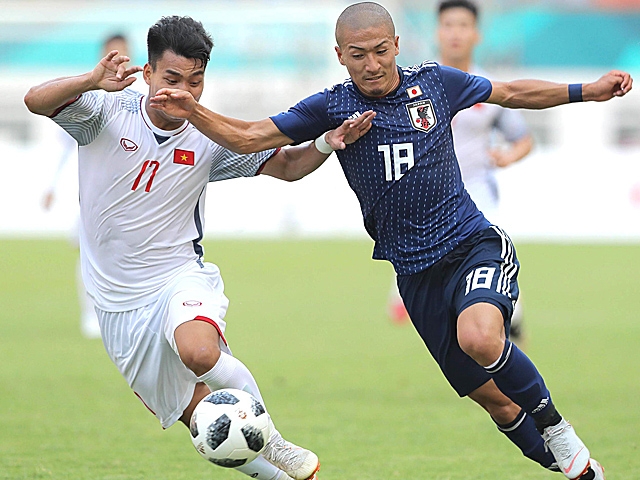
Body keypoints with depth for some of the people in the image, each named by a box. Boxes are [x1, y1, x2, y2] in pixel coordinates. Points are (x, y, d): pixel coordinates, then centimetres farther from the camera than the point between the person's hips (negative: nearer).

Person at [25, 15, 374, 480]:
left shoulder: (210, 138, -2)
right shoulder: (109, 111, -8)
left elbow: (286, 166, 7)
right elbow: (36, 101, -22)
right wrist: (92, 81, -41)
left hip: (181, 277, -1)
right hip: (120, 302, 1)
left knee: (199, 351, -36)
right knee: (198, 419, 2)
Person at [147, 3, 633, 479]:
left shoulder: (434, 81, 0)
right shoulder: (332, 107, -2)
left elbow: (510, 93, 16)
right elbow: (248, 137, -4)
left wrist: (588, 91, 15)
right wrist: (193, 112, -21)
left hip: (474, 243, -2)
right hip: (415, 271, 2)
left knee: (480, 337, -33)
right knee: (495, 401, 4)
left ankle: (551, 422, -9)